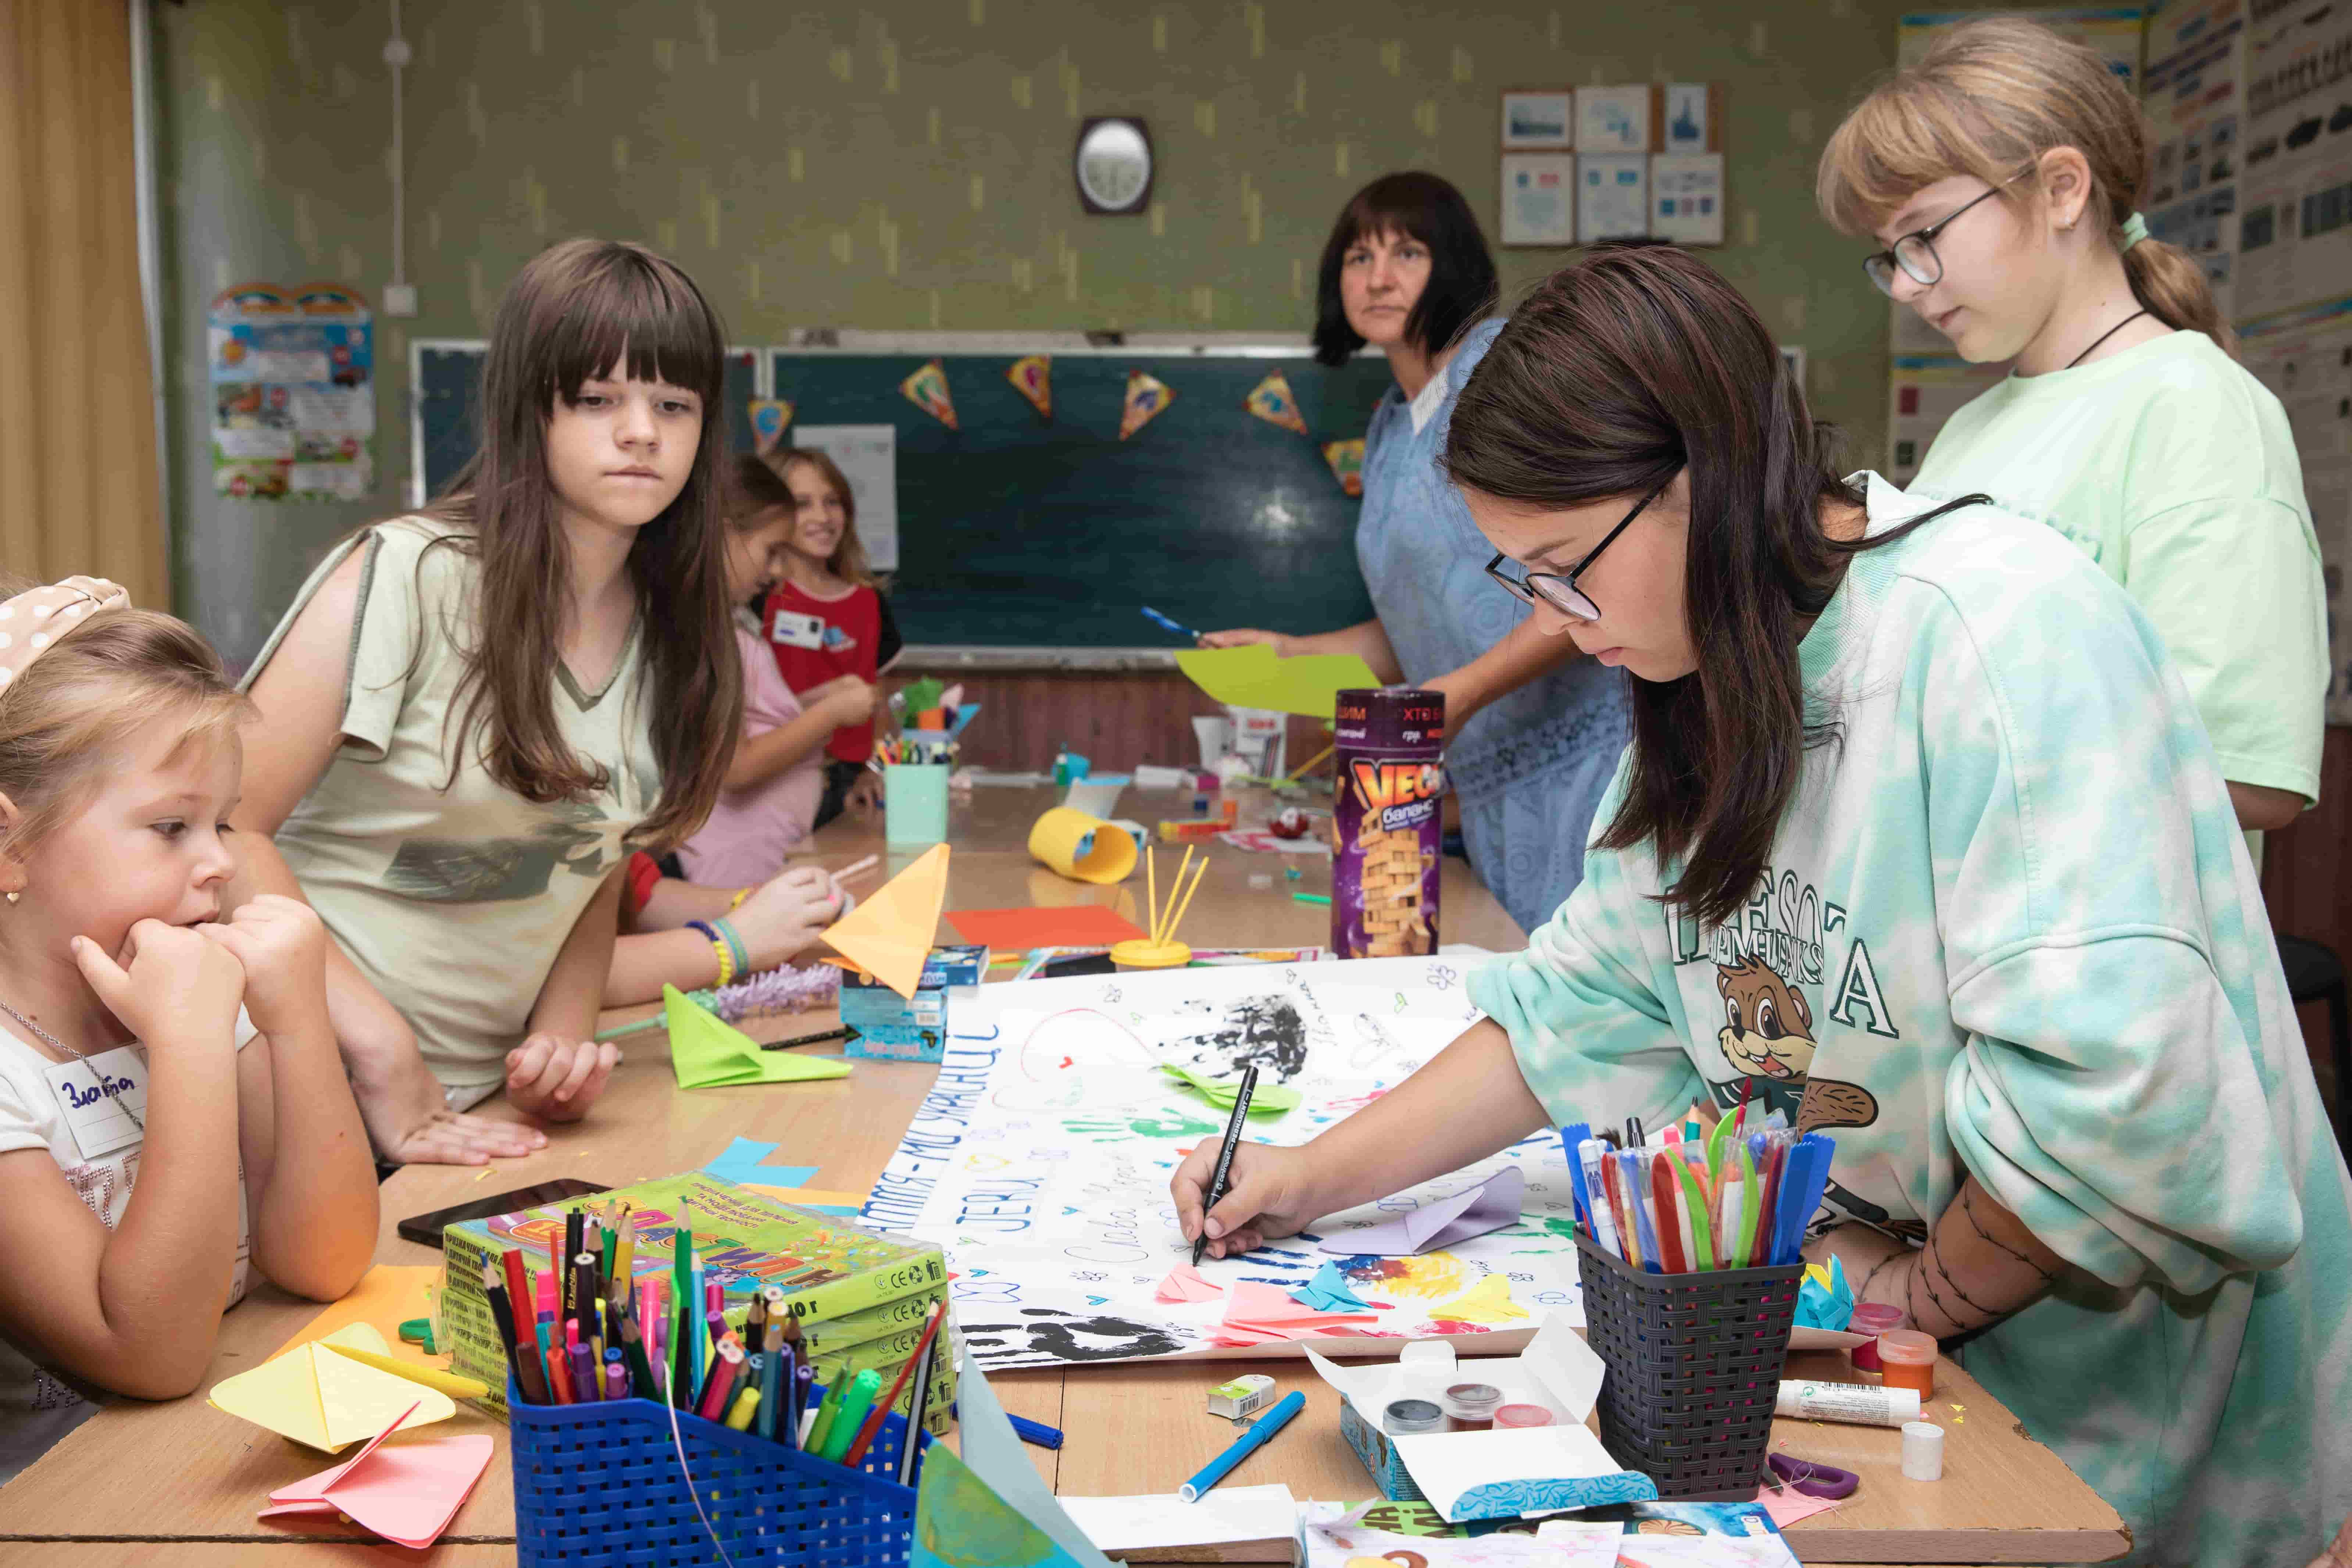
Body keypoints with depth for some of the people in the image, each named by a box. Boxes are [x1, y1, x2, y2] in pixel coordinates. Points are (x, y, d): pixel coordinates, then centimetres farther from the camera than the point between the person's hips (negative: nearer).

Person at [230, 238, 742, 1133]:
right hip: (315, 1085, -5)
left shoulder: (668, 639, 5)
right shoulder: (406, 577, -13)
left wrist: (562, 1043, -4)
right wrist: (382, 1046, -19)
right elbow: (226, 830, -16)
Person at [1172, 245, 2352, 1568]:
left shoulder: (2004, 632, -23)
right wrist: (1318, 1177, 1)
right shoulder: (1719, 695, 5)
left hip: (2112, 1406, -6)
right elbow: (1587, 1008, 7)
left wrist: (1928, 1290, -13)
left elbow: (2111, 1087, -29)